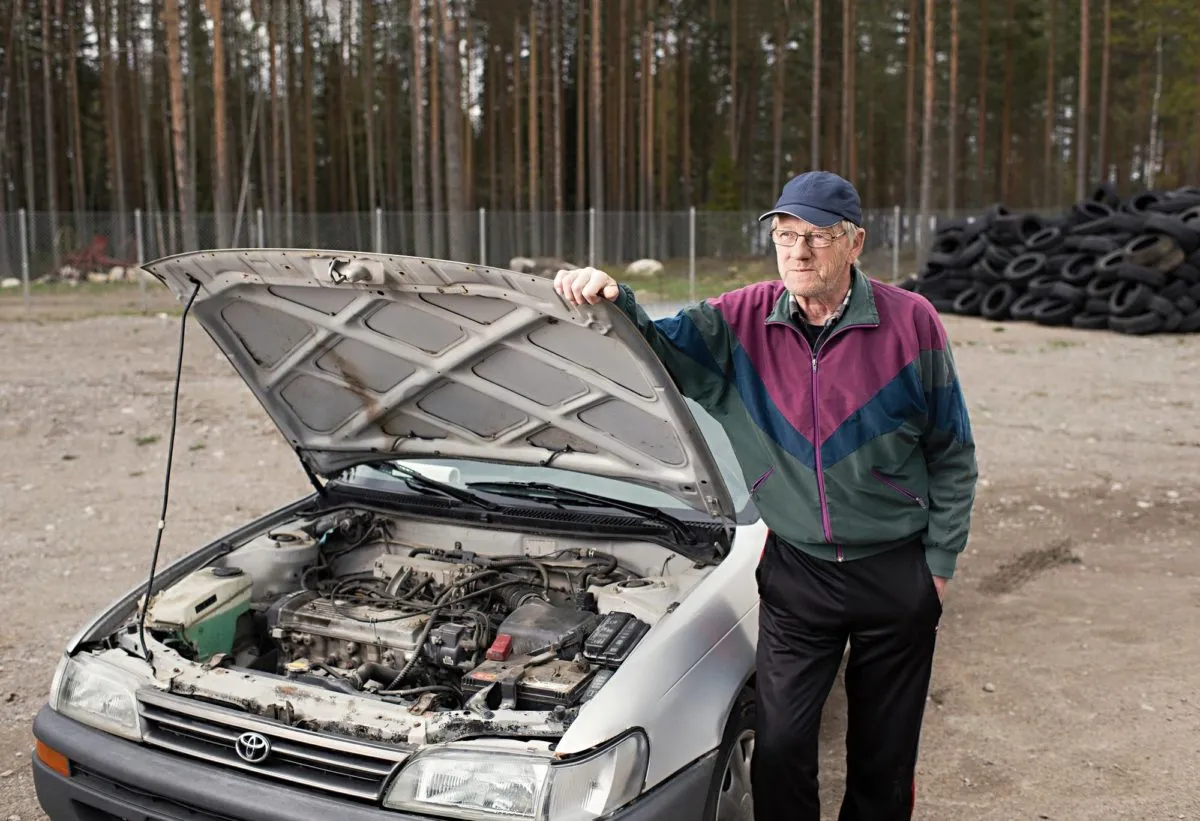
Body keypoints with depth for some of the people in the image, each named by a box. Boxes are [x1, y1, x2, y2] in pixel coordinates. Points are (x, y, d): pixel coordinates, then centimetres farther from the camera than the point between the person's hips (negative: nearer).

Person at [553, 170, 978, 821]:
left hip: (897, 573, 0)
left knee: (885, 755, 14)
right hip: (795, 576, 1)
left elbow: (952, 455, -1)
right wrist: (611, 300, -30)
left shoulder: (911, 322, -8)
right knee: (780, 748, 1)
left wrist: (940, 561, -2)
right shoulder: (742, 320, -4)